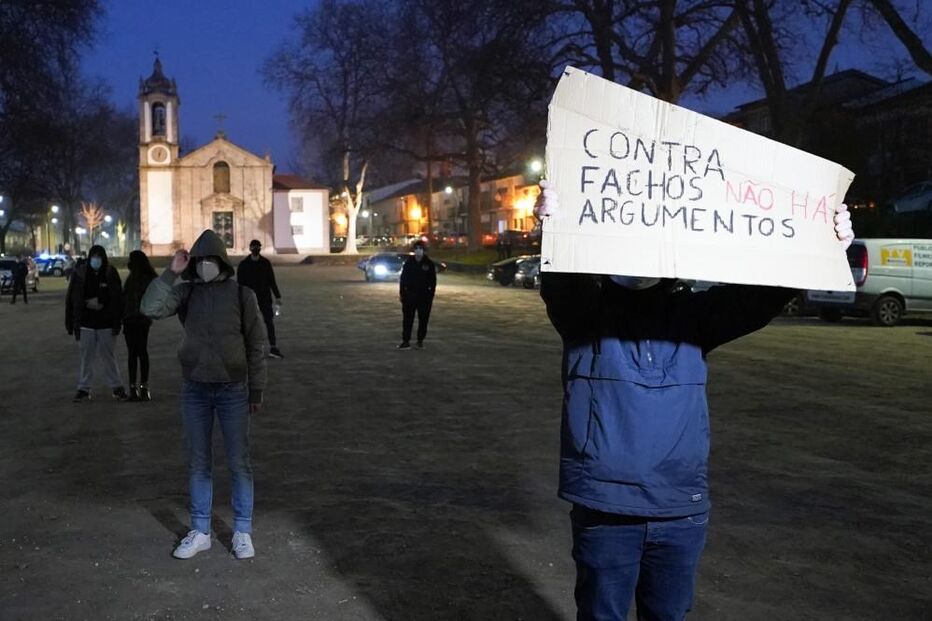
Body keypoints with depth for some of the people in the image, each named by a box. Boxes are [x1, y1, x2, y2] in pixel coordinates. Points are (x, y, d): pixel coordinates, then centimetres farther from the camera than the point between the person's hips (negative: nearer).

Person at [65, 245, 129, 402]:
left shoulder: (111, 274, -5)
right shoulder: (80, 273, -3)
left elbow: (117, 299, -1)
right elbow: (71, 299, -1)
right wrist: (71, 323, -3)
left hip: (106, 323, -1)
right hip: (86, 323, 1)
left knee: (108, 355, 7)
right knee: (86, 356, 9)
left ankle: (116, 387, 17)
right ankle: (84, 389, 17)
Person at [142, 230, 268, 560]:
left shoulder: (241, 294, -4)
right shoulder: (186, 292, 1)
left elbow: (257, 344, -1)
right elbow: (150, 308, -14)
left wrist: (257, 390, -2)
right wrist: (171, 272, -16)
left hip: (233, 390, -2)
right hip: (194, 390, 2)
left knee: (239, 462, 4)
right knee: (198, 463, 11)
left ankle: (242, 532, 17)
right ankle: (200, 532, 22)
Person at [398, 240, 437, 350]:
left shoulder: (429, 263, -2)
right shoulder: (409, 262, 1)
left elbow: (433, 281, 0)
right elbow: (403, 279, 4)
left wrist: (431, 296, -5)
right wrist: (402, 293, 0)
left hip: (424, 296, 0)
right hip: (410, 295, 1)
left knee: (423, 319, 5)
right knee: (407, 318, -1)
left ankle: (420, 341, 17)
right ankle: (406, 341, 3)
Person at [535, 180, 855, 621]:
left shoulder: (693, 314, 7)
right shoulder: (588, 310, -4)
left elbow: (756, 298, -2)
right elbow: (561, 286, -24)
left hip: (682, 509, 3)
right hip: (605, 506, -3)